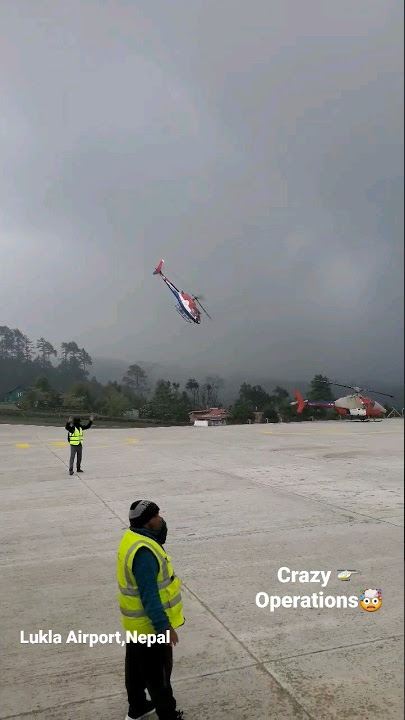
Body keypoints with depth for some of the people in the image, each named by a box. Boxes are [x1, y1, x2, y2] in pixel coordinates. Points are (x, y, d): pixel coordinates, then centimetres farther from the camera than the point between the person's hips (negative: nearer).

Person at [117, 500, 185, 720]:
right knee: (158, 673, 10)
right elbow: (149, 595, -30)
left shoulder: (133, 537, -1)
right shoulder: (143, 552, -32)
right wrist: (164, 626, -26)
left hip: (135, 621, 9)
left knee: (136, 667, 25)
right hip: (149, 624, -9)